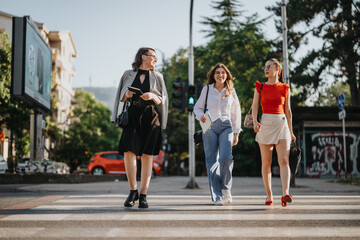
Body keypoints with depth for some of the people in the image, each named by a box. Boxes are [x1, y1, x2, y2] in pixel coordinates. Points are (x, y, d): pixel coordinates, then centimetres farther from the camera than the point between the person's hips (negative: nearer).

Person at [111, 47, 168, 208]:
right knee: (128, 152, -15)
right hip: (132, 116, 0)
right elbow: (122, 98, 14)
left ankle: (143, 195, 1)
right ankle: (133, 191, 0)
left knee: (147, 156, -4)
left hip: (150, 118, 0)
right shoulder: (128, 75, 12)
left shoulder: (157, 77, 13)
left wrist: (153, 96, -12)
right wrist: (127, 95, -8)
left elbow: (162, 100, 9)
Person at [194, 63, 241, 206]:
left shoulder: (231, 91, 12)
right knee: (212, 161, -4)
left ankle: (226, 188, 5)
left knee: (226, 157, -19)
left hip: (226, 126, 0)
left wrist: (236, 132, 12)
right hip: (210, 127, 0)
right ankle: (216, 196, 1)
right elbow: (197, 107, 15)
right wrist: (200, 115, -8)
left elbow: (236, 113, 15)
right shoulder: (207, 89, 9)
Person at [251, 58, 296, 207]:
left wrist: (290, 131, 15)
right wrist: (254, 122, -17)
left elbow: (287, 110, 12)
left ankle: (285, 194, -26)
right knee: (266, 163, 4)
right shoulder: (260, 87, 8)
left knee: (284, 160, -15)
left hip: (282, 124, -1)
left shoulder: (285, 88, 7)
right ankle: (269, 195, 14)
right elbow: (255, 106, 2)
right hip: (265, 124, 1)